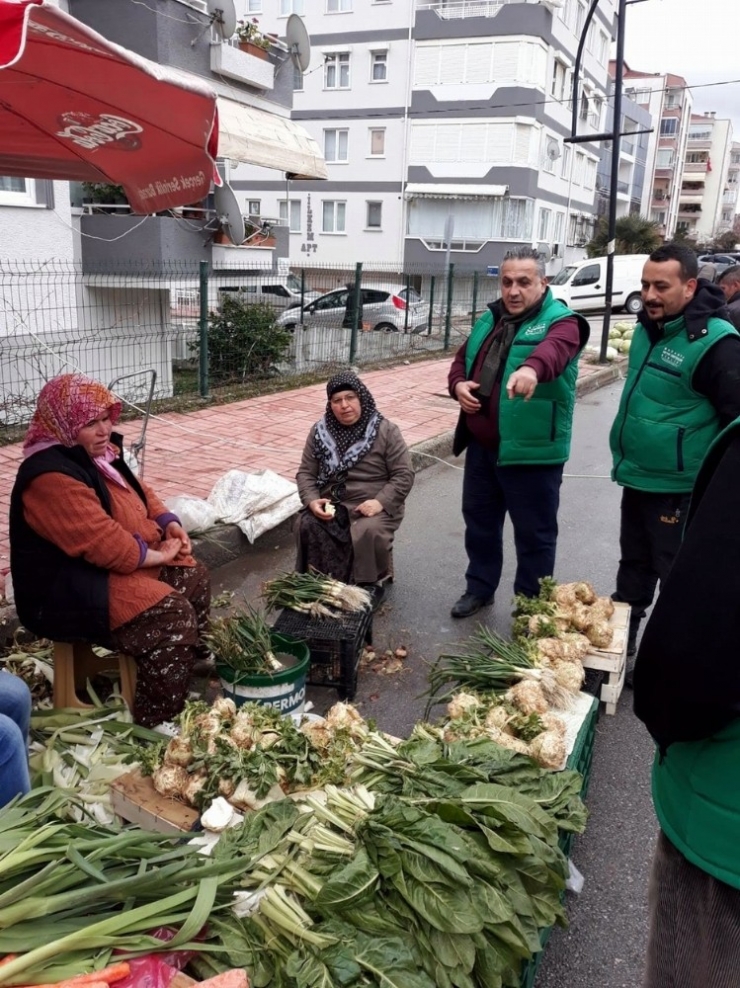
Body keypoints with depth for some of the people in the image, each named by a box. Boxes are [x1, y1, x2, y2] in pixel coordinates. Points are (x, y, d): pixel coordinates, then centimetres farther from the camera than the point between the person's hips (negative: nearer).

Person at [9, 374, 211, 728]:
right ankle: (157, 723, -11)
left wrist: (168, 522, -1)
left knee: (194, 578, 7)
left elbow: (139, 492, 17)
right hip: (67, 590, -10)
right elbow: (102, 541, -31)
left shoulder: (100, 452, 5)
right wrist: (157, 555, -20)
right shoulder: (51, 477, -27)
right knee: (171, 614, -23)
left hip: (119, 562, 10)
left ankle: (192, 667, 23)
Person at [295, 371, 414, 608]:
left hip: (373, 505, -3)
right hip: (332, 503, 3)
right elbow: (306, 473, 7)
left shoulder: (386, 431, -4)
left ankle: (373, 583, -5)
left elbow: (404, 475, -6)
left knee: (368, 533, -33)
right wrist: (312, 501, -13)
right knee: (307, 525, -26)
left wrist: (380, 502, -21)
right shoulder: (320, 431, 6)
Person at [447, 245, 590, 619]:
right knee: (479, 520, 20)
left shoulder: (560, 321, -11)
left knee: (534, 534, 6)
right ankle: (479, 588, 39)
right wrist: (458, 384, -2)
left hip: (531, 453, -7)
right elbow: (462, 359, 21)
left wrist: (532, 368, -58)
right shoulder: (489, 319, 12)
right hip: (481, 447, 7)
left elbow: (555, 348, -35)